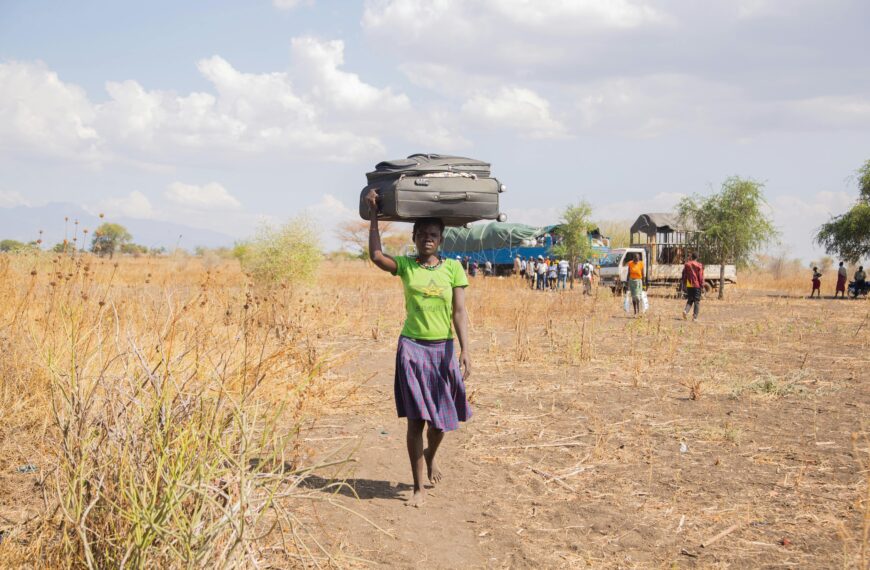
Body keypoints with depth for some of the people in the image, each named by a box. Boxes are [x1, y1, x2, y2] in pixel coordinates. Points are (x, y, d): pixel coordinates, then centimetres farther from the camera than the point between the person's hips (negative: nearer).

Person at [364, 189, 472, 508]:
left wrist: (465, 350, -12)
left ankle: (430, 456, 44)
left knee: (441, 420, 10)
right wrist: (374, 214, -14)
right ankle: (419, 488, 6)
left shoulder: (453, 269, 2)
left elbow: (459, 312, -3)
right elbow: (376, 256, -18)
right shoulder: (405, 266, 1)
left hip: (443, 349, 1)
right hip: (412, 347, -1)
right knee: (416, 419, -3)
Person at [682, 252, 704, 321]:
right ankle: (695, 317, -3)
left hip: (689, 285, 3)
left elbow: (684, 275, 7)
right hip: (697, 285, -3)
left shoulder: (687, 264, 4)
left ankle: (686, 311, -11)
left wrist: (684, 284, 15)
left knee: (690, 300, 14)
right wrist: (702, 287, -3)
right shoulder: (699, 265, -5)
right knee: (697, 301, 2)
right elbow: (701, 277, -7)